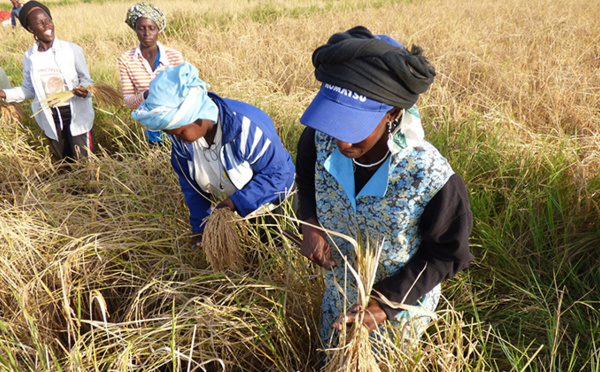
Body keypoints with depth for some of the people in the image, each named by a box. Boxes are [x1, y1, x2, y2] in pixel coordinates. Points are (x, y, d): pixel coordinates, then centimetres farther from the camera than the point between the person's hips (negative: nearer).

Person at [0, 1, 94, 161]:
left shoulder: (72, 49, -9)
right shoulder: (29, 57, 2)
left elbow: (86, 80, -3)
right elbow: (29, 89, 11)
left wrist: (84, 90, -26)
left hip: (76, 116, -4)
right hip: (51, 119, 4)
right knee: (67, 164, 17)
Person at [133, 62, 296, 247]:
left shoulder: (248, 127, -37)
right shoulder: (180, 137, -17)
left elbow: (278, 173, -29)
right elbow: (190, 182, -2)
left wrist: (237, 202, -33)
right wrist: (199, 225, -2)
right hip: (231, 206, 5)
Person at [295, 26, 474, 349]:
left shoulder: (432, 180, -38)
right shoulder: (321, 139, -25)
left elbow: (445, 256, -21)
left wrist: (385, 303, -26)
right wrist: (310, 222, -18)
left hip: (401, 307, -4)